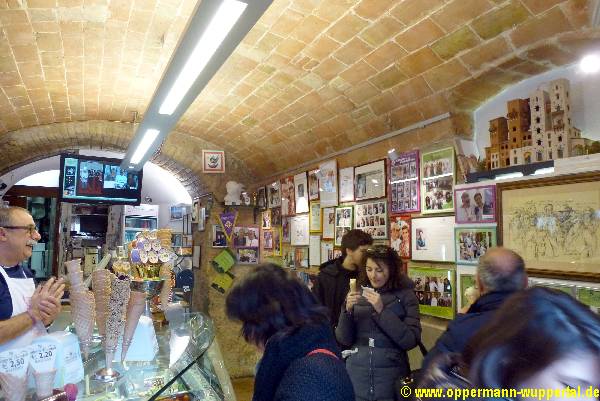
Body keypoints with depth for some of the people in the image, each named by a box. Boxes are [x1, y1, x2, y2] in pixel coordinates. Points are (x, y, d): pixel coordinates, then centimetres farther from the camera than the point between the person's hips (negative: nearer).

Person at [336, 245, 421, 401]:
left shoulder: (405, 295, -6)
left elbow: (411, 341, -13)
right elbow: (343, 340, 0)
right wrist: (347, 310, -16)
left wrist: (382, 310, -20)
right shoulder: (359, 293, 1)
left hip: (391, 374, -2)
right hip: (356, 372, 2)